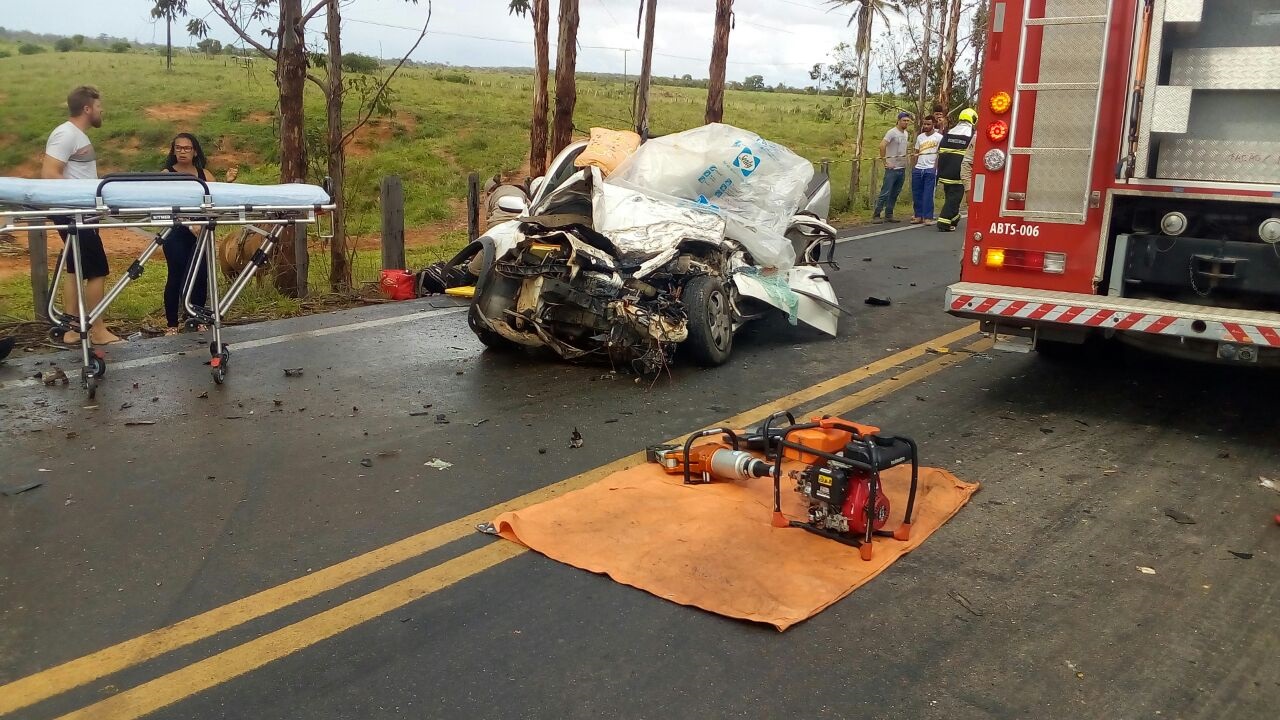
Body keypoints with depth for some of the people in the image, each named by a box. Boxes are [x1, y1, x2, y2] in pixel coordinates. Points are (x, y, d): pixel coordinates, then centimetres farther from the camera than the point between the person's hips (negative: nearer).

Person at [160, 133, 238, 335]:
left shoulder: (204, 175, 9)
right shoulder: (167, 175, -1)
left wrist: (227, 182, -12)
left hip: (201, 230, 3)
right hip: (177, 234, -3)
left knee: (201, 275, 1)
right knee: (176, 276, -2)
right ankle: (172, 324, 9)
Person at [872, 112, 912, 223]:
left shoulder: (906, 133, 15)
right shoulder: (892, 132, -11)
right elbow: (882, 145, -21)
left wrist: (905, 159, 14)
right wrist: (885, 162, -20)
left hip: (902, 168, 8)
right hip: (892, 168, -8)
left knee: (895, 194, 10)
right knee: (885, 193, -8)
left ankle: (889, 215, 16)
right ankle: (876, 215, -4)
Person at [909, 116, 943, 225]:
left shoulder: (939, 137, -1)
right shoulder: (920, 137, 15)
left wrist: (936, 168, -13)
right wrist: (913, 166, 7)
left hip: (930, 169, -5)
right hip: (918, 168, 5)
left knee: (928, 194, -5)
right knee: (916, 194, 5)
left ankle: (928, 217, -1)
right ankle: (918, 216, 13)